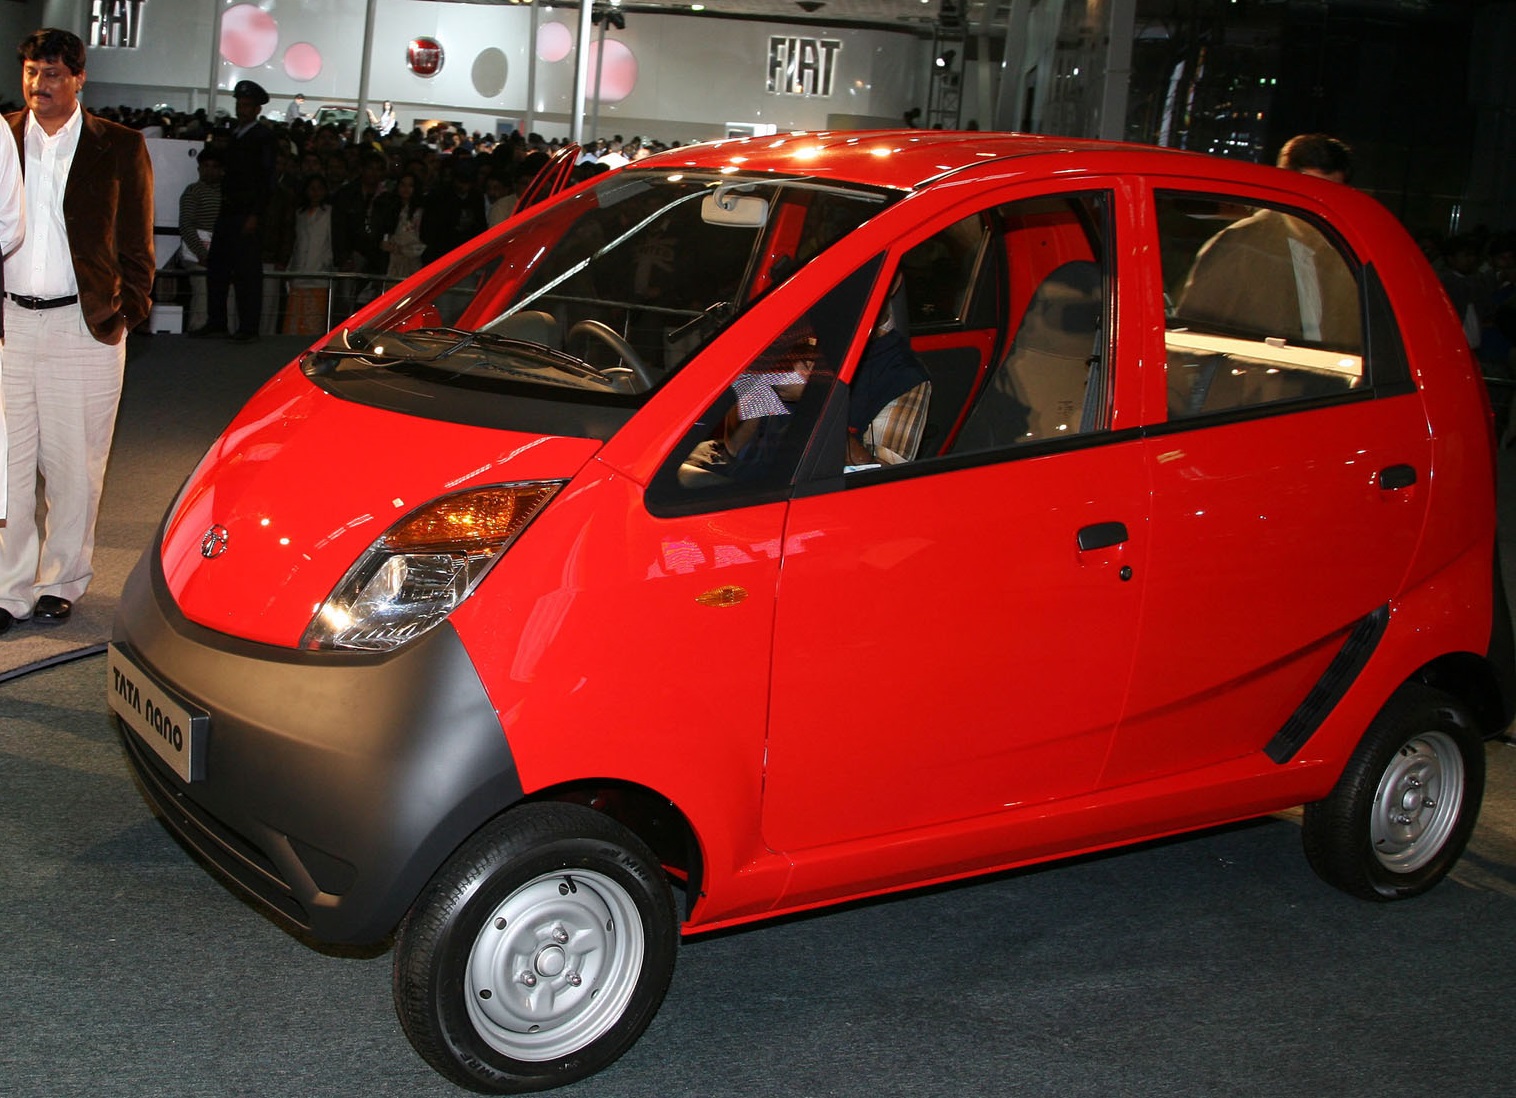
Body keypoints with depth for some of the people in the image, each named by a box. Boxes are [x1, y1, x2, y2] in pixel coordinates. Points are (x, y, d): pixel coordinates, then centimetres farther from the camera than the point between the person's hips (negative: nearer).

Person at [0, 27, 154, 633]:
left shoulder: (120, 147, 2)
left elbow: (136, 243, 5)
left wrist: (125, 311, -2)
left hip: (85, 326, -2)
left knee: (74, 464, 6)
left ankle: (62, 580, 19)